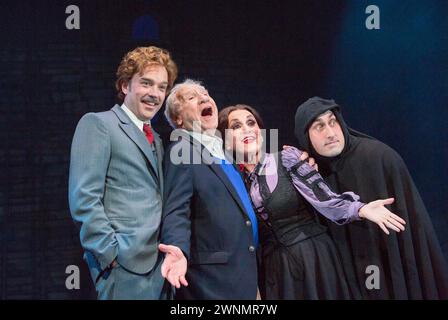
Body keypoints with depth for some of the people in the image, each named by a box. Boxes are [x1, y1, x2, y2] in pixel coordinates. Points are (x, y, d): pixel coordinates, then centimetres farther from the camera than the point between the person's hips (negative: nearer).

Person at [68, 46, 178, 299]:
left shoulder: (156, 140, 20)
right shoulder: (98, 124, -2)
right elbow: (83, 199, -11)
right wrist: (113, 254, -16)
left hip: (161, 266, 7)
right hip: (126, 265, -7)